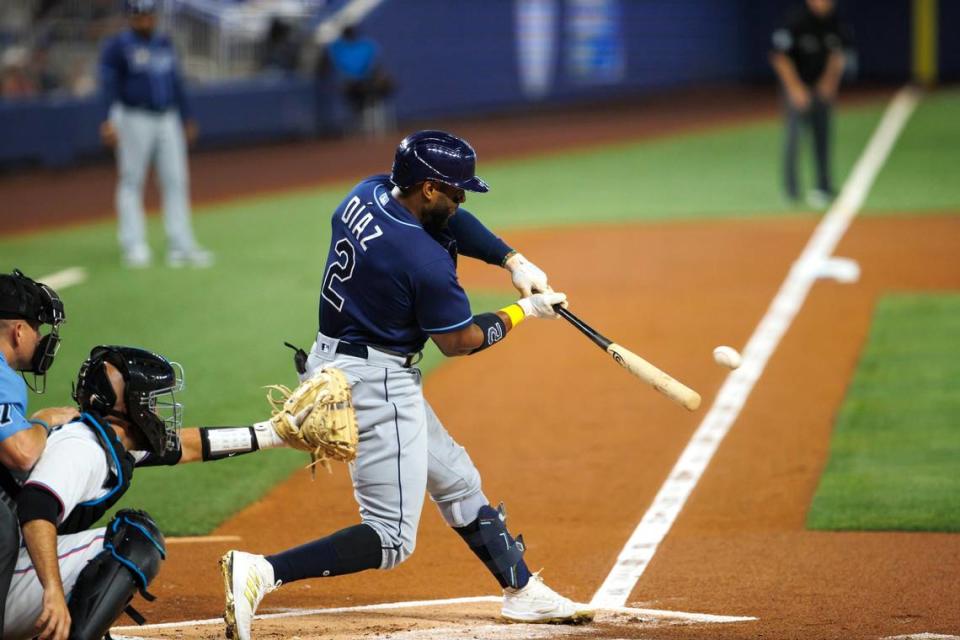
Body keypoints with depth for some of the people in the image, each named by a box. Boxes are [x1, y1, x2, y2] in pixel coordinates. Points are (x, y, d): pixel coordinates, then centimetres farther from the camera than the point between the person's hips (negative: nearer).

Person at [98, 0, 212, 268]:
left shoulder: (164, 44, 14)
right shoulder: (117, 46, -5)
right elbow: (109, 85, -14)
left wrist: (187, 119, 21)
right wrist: (109, 121, -26)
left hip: (168, 119, 6)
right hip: (134, 119, -6)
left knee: (176, 180, 3)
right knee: (131, 181, -2)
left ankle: (181, 246, 6)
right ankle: (133, 245, 3)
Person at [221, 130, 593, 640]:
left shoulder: (367, 194, -1)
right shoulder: (426, 261, -24)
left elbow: (449, 221, 15)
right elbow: (458, 342, -10)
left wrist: (512, 260, 4)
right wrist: (522, 312, 4)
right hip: (377, 384, -10)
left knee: (456, 480, 23)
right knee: (391, 540, -8)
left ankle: (522, 591, 35)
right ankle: (262, 573, -20)